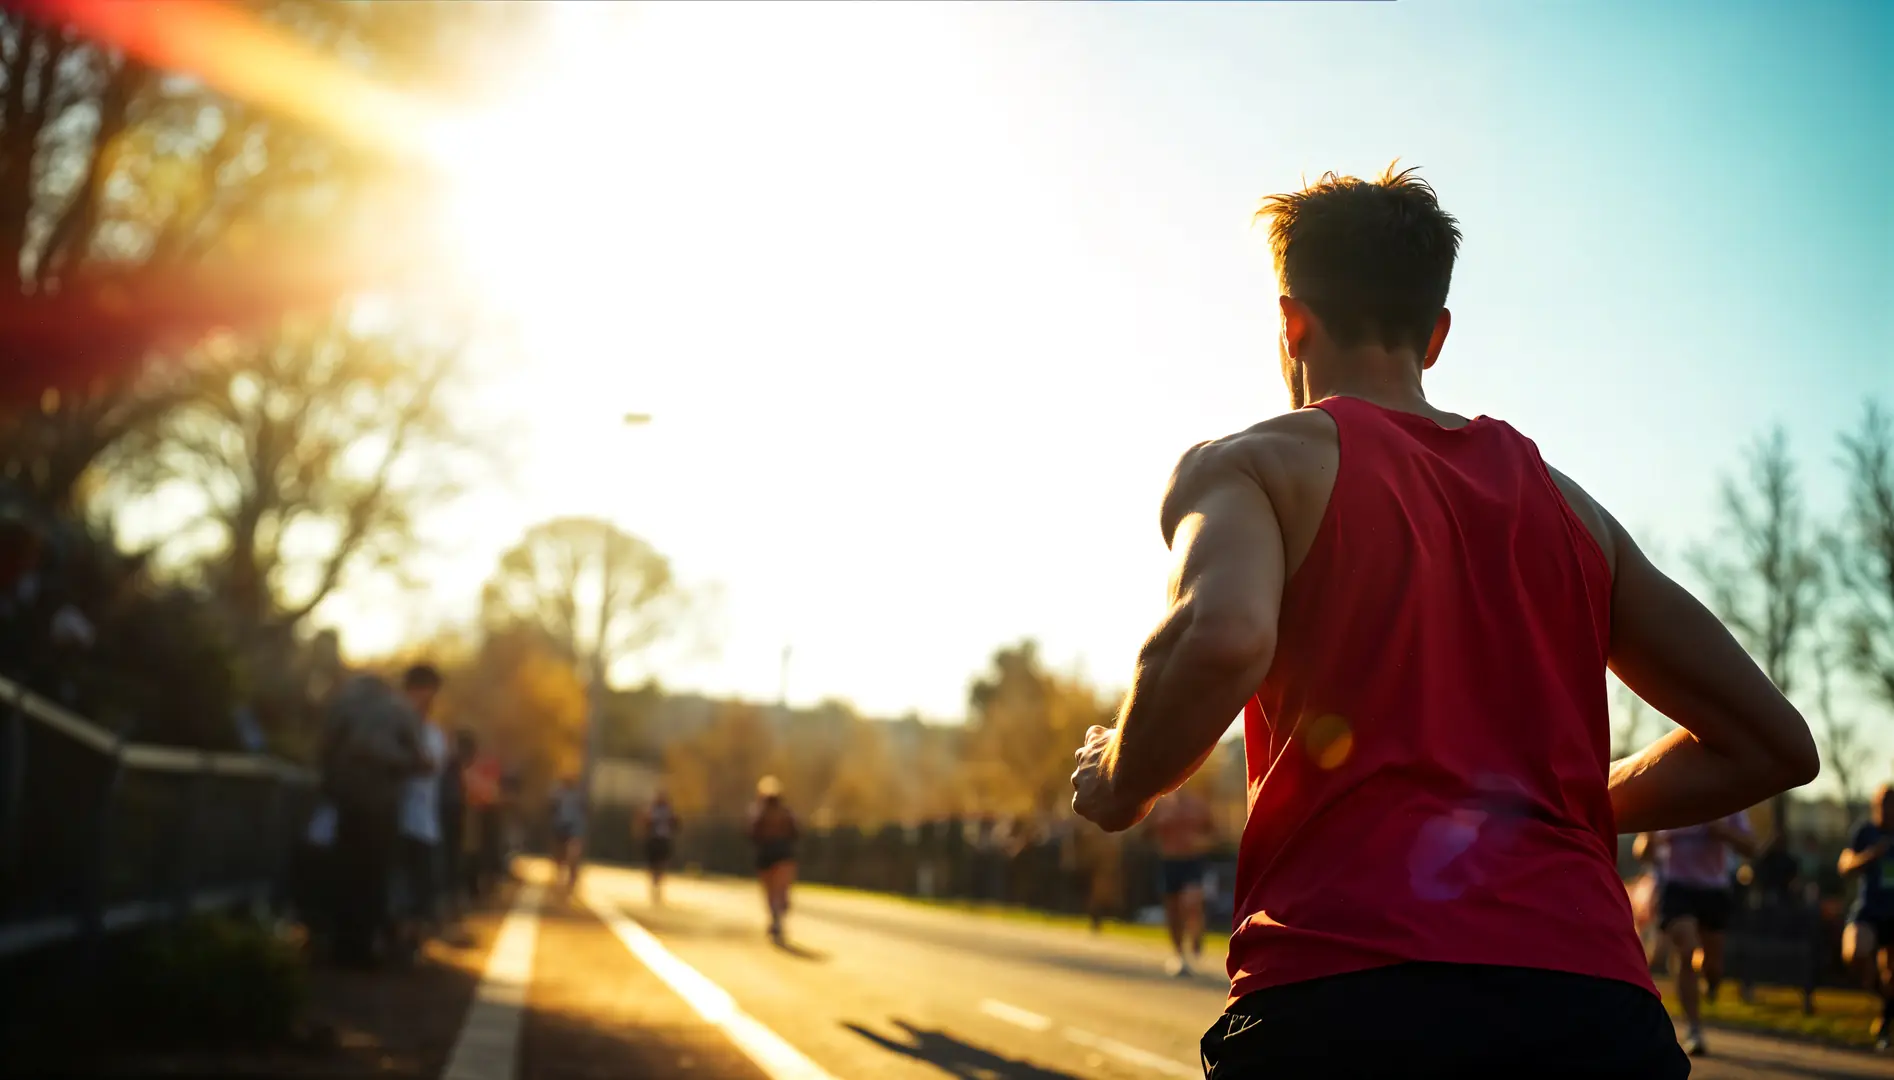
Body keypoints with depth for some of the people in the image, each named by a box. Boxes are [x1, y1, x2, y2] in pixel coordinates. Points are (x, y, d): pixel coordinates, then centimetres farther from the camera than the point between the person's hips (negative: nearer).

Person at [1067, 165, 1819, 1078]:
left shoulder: (1250, 463, 6)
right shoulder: (1566, 505, 20)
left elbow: (1224, 637, -18)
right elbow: (1773, 744, 23)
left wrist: (1120, 786, 2)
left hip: (1340, 1002, -4)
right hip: (1595, 1007, 4)